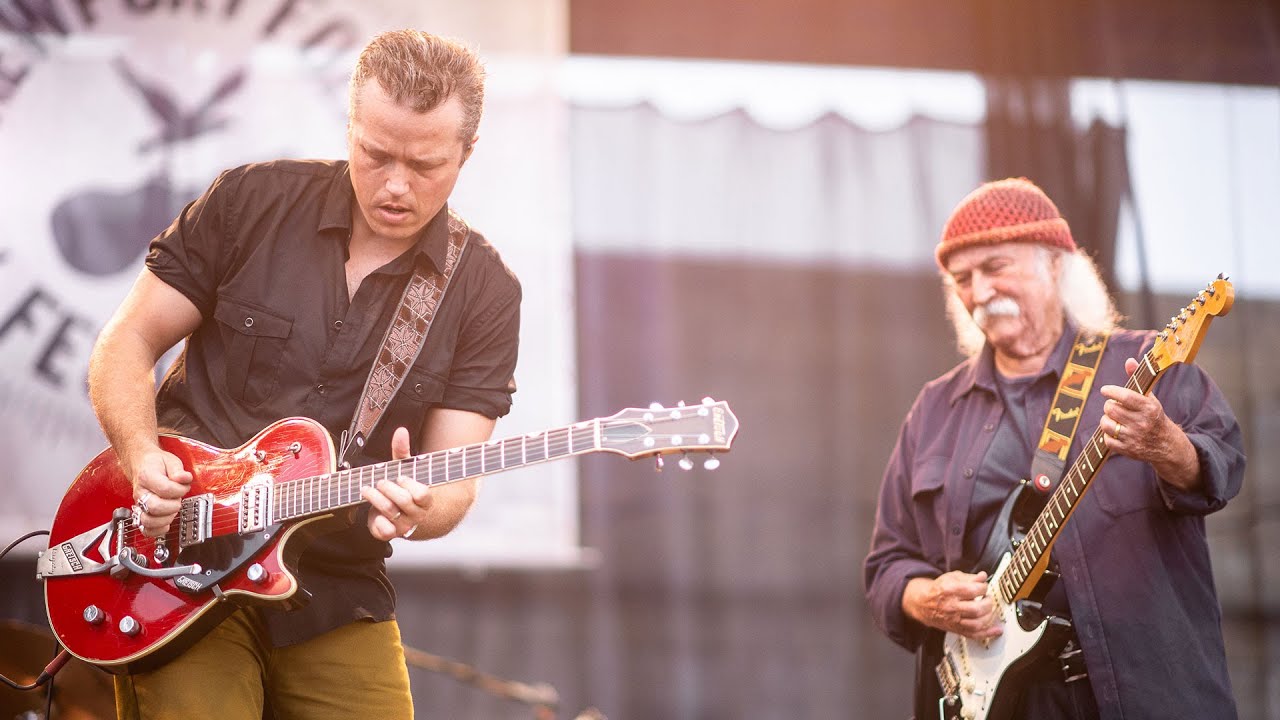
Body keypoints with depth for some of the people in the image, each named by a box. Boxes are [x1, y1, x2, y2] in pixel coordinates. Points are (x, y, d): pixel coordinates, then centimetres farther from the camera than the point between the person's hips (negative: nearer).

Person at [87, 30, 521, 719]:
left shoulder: (483, 292, -1)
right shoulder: (250, 203, -2)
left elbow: (455, 480, -5)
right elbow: (127, 342, 2)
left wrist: (420, 509, -28)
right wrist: (143, 459, -16)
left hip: (338, 590, 2)